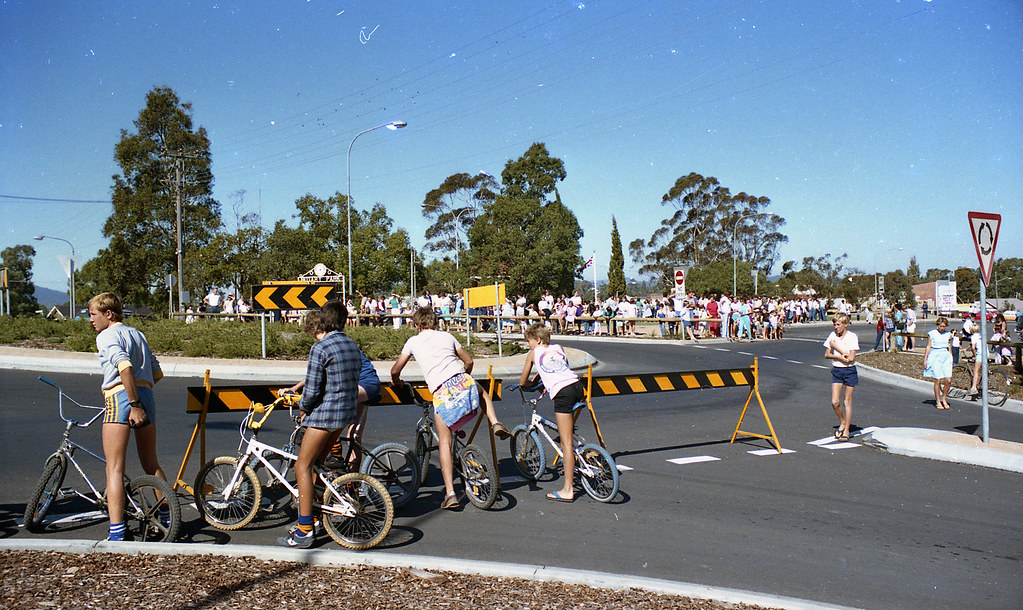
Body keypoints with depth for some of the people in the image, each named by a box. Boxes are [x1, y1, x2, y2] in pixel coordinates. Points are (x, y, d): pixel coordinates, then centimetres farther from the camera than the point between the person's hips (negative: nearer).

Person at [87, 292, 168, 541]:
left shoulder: (106, 336, -3)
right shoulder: (137, 334, 21)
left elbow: (125, 367, -20)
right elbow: (157, 373, 20)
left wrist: (134, 404, -22)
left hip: (120, 397, -8)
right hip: (147, 395, 8)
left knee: (114, 469, -5)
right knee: (151, 464, 19)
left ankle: (117, 534, -10)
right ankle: (168, 519, 27)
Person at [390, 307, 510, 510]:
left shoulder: (413, 341, 17)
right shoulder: (447, 336, 23)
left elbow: (395, 371, 23)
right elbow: (469, 361, 31)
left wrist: (396, 382, 45)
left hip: (442, 392, -2)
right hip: (463, 382, 2)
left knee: (444, 442, 6)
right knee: (483, 394, 37)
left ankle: (450, 493, 0)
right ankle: (495, 423, 11)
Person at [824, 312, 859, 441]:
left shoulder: (852, 336, -8)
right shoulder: (833, 335, 4)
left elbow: (851, 358, -16)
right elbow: (827, 354, 5)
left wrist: (837, 348, -11)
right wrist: (840, 356, -12)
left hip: (849, 370, -3)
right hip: (836, 370, 3)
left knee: (847, 401, 3)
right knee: (835, 402, -4)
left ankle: (847, 430, 13)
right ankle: (842, 422, 22)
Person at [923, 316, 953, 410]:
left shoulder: (948, 334, 10)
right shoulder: (932, 333, 0)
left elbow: (949, 348, 19)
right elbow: (928, 347, 4)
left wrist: (951, 359, 19)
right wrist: (925, 359, 1)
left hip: (946, 356, 3)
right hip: (935, 356, -3)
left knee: (948, 380, -6)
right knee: (938, 380, -6)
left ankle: (944, 399, 14)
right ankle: (938, 401, 6)